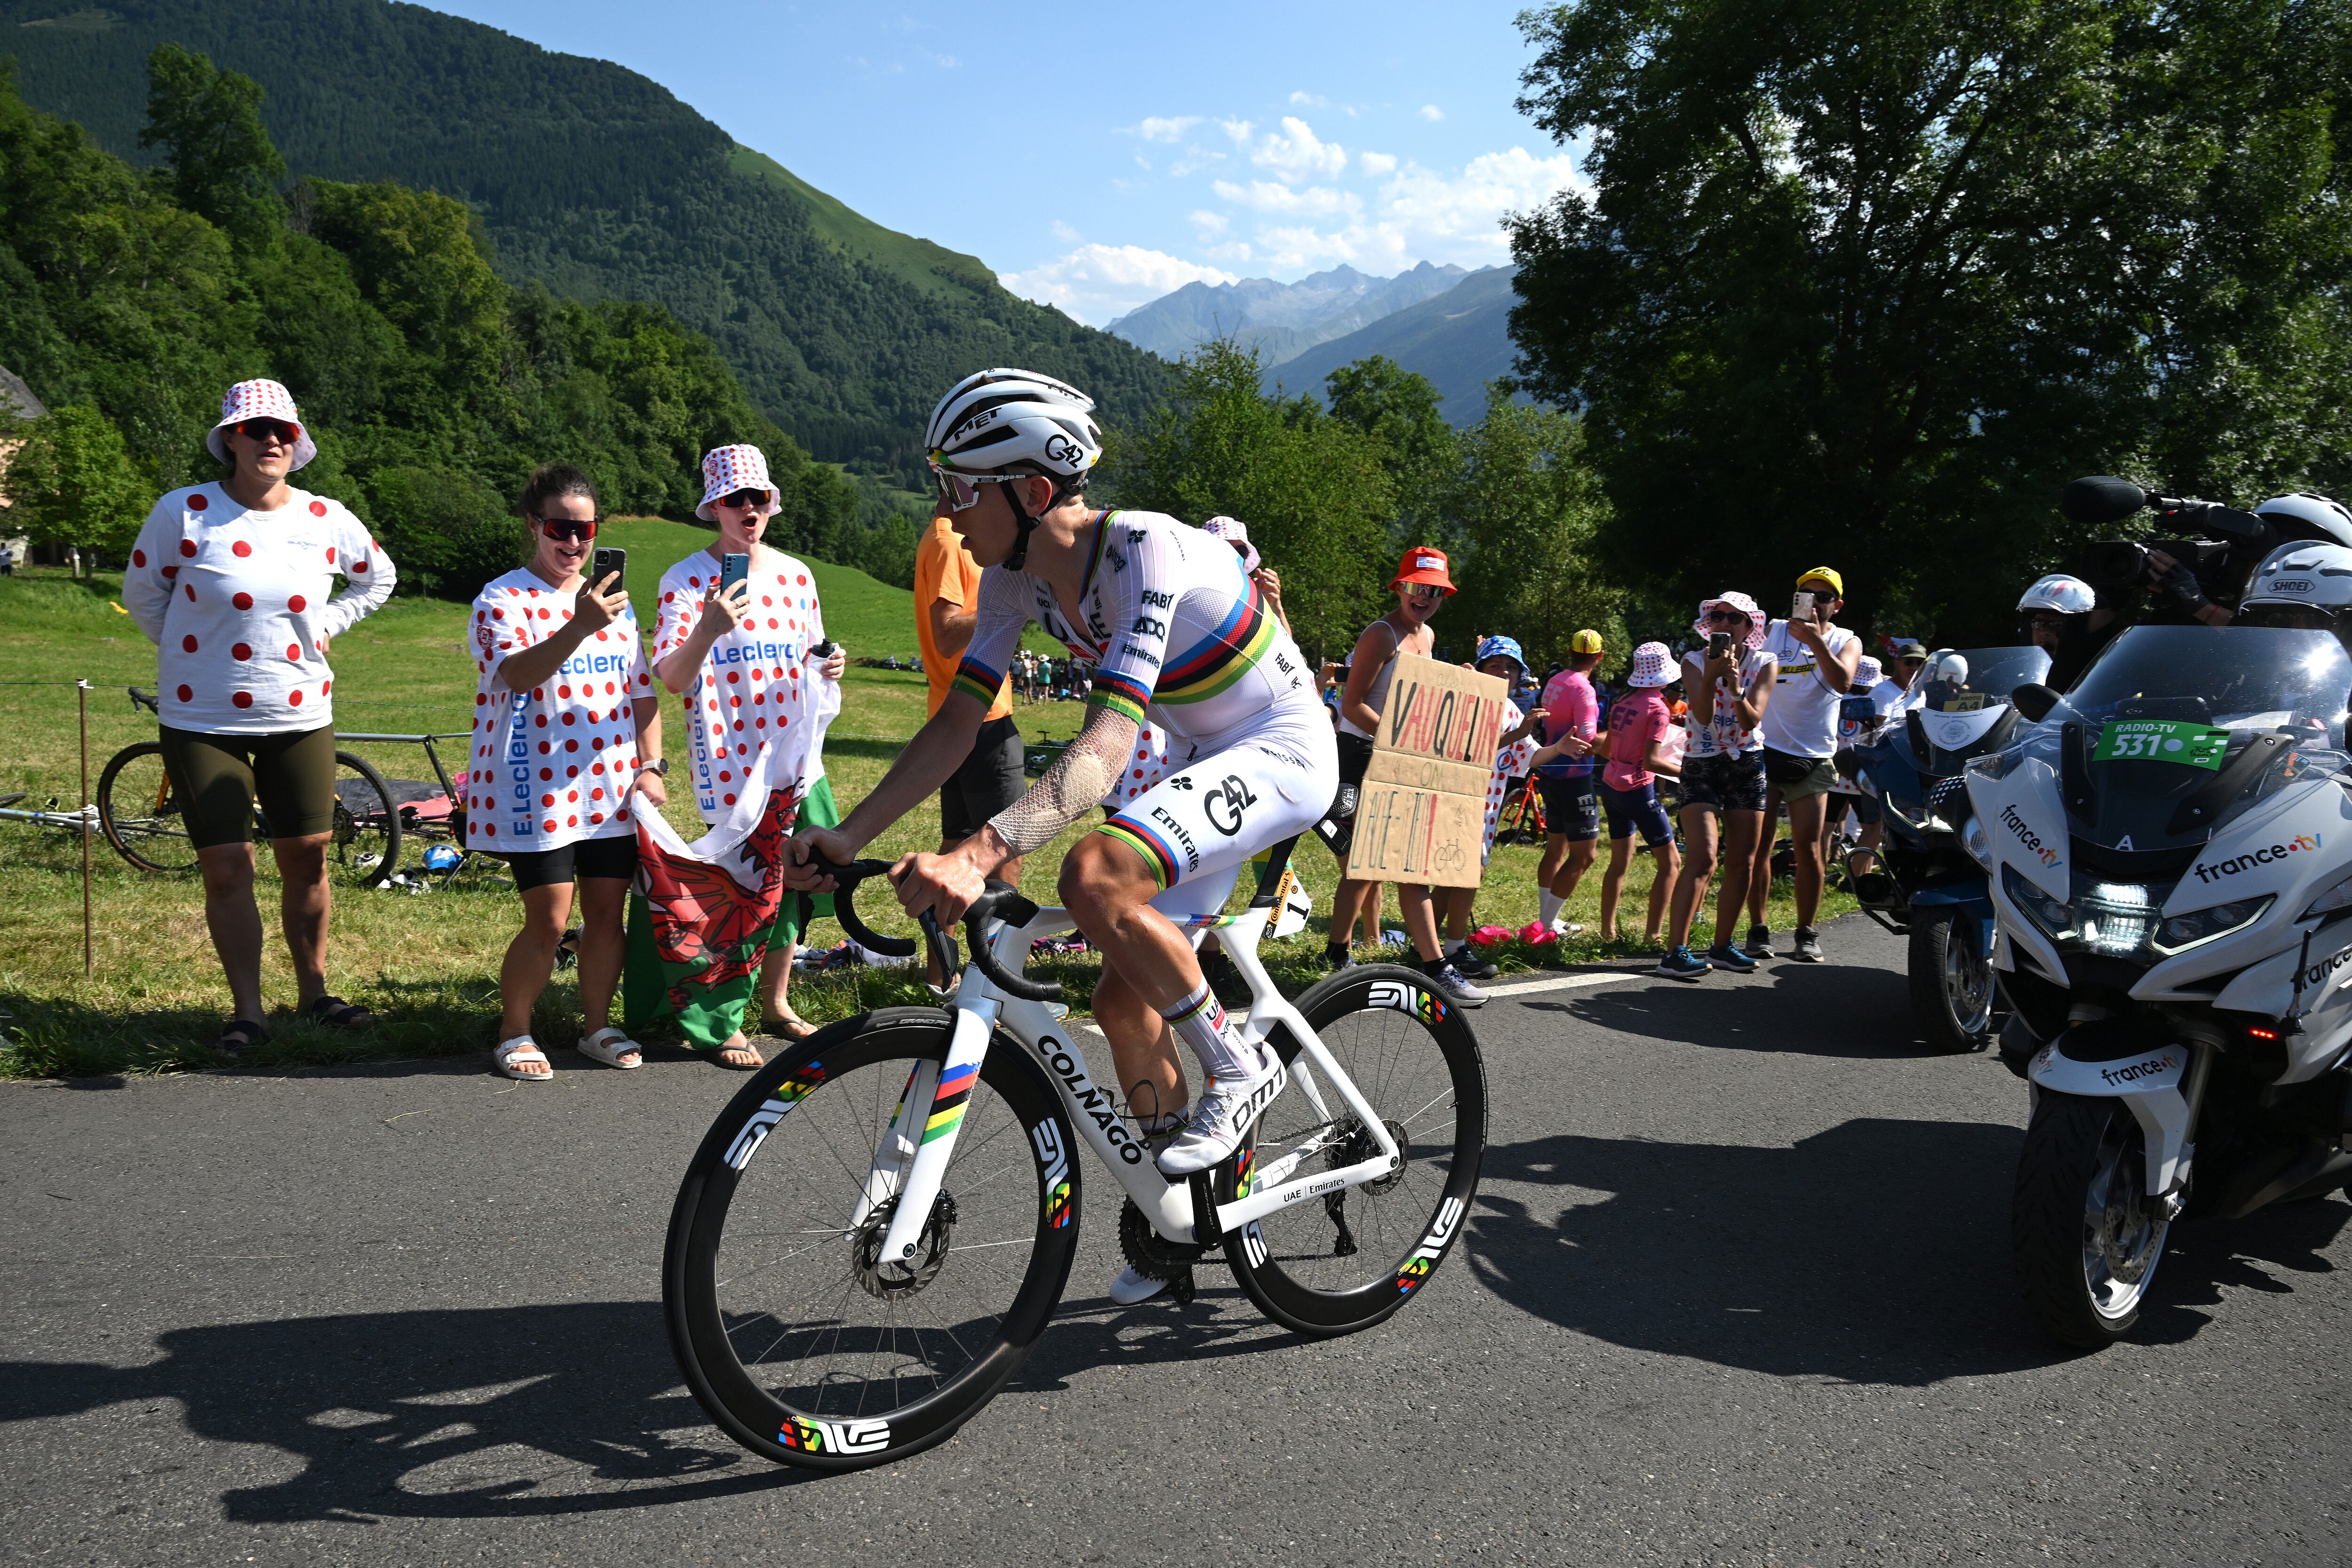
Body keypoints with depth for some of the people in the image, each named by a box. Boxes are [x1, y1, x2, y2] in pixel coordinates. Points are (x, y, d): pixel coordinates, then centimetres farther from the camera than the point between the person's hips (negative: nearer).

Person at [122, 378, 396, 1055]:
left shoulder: (327, 519, -1)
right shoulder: (183, 511, -8)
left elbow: (377, 580, 17)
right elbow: (141, 592, 6)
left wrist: (322, 628, 6)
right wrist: (190, 649, 1)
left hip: (301, 718, 2)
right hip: (203, 721, -2)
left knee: (307, 861, 8)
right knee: (226, 870, 0)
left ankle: (313, 992, 25)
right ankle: (247, 1011, 13)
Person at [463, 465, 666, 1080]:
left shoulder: (613, 599, 14)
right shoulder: (504, 599, -4)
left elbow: (642, 691, 17)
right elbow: (516, 673, -24)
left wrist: (650, 766, 5)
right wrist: (580, 626, -38)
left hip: (611, 789, 5)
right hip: (538, 791, -5)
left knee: (607, 913, 8)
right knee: (549, 921, -4)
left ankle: (597, 1026, 24)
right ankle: (514, 1033, 15)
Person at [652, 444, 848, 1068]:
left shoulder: (795, 574, 9)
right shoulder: (687, 580, -6)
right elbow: (672, 678, -15)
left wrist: (828, 667, -3)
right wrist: (707, 631, -32)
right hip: (732, 760, -5)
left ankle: (776, 1004, 29)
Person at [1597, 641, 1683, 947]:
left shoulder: (1622, 702, 6)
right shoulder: (1658, 709, -15)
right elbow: (1651, 761, -21)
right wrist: (1685, 771, -11)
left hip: (1611, 784, 8)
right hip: (1637, 789, -8)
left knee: (1620, 860, 18)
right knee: (1670, 863, 3)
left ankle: (1608, 930, 22)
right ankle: (1653, 935, 0)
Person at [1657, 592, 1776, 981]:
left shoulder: (1764, 664, -2)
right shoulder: (1694, 661, -6)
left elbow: (1752, 720, -15)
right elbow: (1704, 716, -20)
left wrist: (1736, 689, -33)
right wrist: (1711, 676, -36)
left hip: (1747, 766, 3)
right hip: (1702, 765, -3)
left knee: (1742, 863, 4)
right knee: (1702, 858, -18)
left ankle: (1722, 947, 18)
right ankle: (1675, 952, -22)